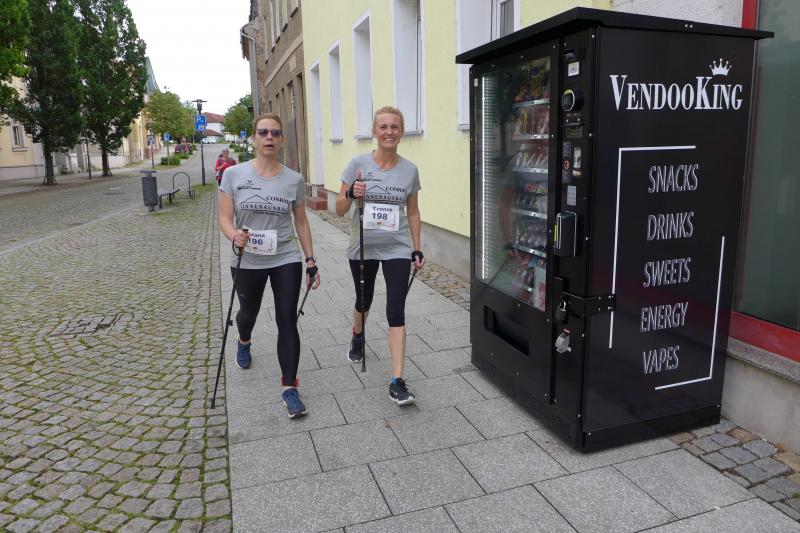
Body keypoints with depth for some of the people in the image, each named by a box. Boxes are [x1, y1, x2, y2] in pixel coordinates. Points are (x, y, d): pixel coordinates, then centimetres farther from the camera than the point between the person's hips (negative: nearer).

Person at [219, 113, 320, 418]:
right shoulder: (233, 175, -6)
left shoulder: (294, 180, -3)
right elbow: (225, 219, -6)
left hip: (286, 260, 0)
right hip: (247, 262, 1)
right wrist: (235, 236, -29)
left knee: (287, 321, -5)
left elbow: (301, 223, 6)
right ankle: (244, 342, 60)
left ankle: (290, 388, 5)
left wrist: (311, 261, 4)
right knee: (249, 312, 22)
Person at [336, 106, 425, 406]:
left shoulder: (409, 170, -2)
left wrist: (417, 249, 6)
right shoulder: (358, 164, -6)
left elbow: (413, 212, 8)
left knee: (396, 311, -8)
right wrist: (351, 194, -26)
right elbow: (339, 210, -4)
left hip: (397, 249, 0)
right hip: (362, 248, 1)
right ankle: (357, 339, 54)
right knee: (364, 300, 21)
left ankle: (397, 381, -4)